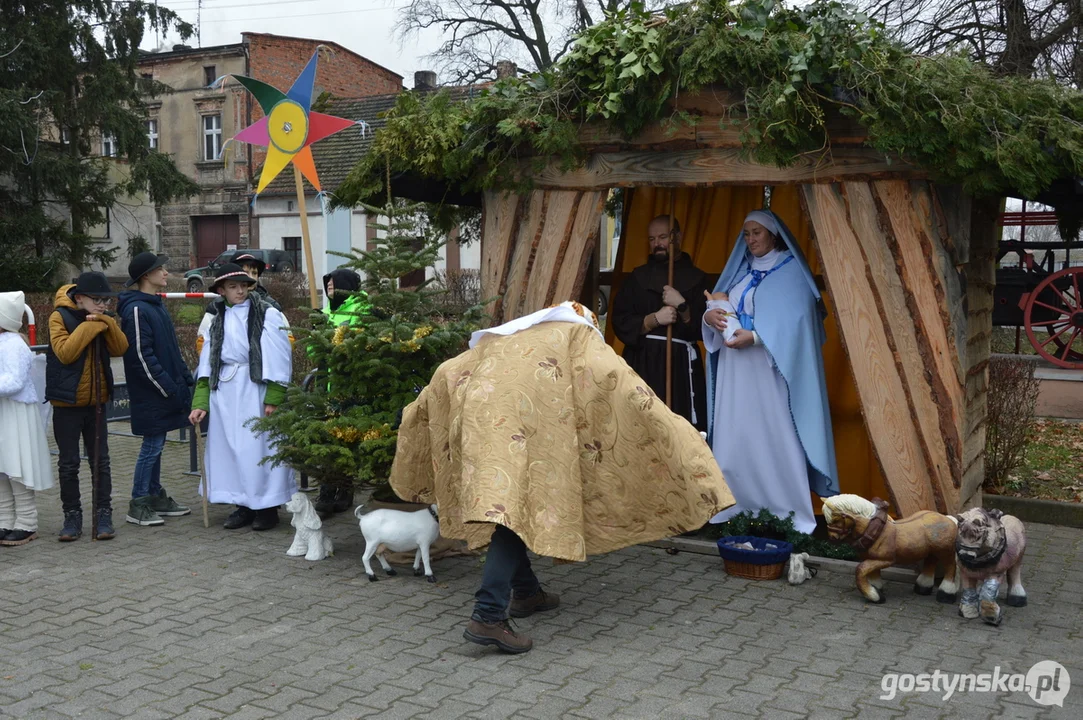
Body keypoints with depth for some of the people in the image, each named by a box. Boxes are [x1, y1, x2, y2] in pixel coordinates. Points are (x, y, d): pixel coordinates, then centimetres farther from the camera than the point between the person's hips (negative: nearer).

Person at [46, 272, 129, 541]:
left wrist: (107, 324, -17)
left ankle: (104, 514, 13)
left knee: (100, 460, 6)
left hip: (97, 401, 4)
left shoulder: (105, 320, 5)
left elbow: (121, 349, -5)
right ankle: (72, 516, 14)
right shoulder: (60, 317, -9)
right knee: (68, 463, 4)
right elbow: (65, 353, -21)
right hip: (67, 401, -4)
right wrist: (89, 325, -21)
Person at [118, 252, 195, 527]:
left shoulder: (156, 305, 14)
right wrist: (170, 389, -18)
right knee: (152, 446, -2)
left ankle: (156, 497, 25)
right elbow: (142, 357, -20)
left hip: (166, 389, 9)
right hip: (151, 393, -9)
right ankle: (137, 506, 7)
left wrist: (185, 379, 12)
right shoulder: (136, 309, -16)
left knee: (156, 444, 16)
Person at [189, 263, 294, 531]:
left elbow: (278, 359, -7)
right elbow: (207, 365, 9)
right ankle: (243, 506, 17)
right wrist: (200, 403, -1)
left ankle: (267, 507, 9)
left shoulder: (267, 315, -2)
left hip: (255, 390, -5)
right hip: (224, 392, 5)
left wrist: (273, 399, -13)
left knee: (259, 447, -3)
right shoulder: (217, 321, 13)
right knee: (230, 447, 6)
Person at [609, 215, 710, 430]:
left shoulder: (696, 278, 7)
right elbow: (620, 322, 3)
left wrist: (682, 306, -13)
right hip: (642, 362, 1)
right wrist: (653, 319, -10)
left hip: (681, 363, -1)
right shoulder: (638, 276, 12)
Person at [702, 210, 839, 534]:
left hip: (770, 369, -5)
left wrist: (754, 337, -22)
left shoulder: (791, 272, -2)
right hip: (735, 370, 5)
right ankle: (739, 504, 12)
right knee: (735, 437, 3)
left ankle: (790, 510, 1)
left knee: (776, 436, -7)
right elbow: (718, 305, 13)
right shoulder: (741, 269, 16)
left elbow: (796, 320, -13)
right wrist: (709, 316, -10)